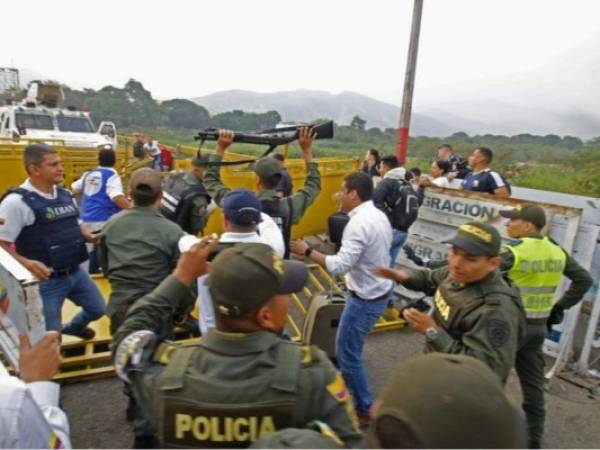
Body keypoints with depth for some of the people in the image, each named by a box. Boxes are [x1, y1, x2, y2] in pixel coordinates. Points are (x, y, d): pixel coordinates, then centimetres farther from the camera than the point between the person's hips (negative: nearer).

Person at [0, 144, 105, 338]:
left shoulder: (66, 195, 6)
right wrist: (26, 263, -34)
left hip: (76, 272, 7)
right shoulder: (16, 202, -18)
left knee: (98, 309, 23)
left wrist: (91, 238, -1)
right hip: (45, 280, -7)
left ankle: (73, 327, 54)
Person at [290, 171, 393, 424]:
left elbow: (340, 266, -29)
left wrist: (307, 252, -21)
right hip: (379, 290, 10)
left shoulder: (359, 224, -25)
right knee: (348, 347, 24)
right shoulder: (379, 216, 5)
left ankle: (364, 410, 19)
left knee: (347, 353, 4)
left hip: (365, 298, -10)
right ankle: (349, 389, 42)